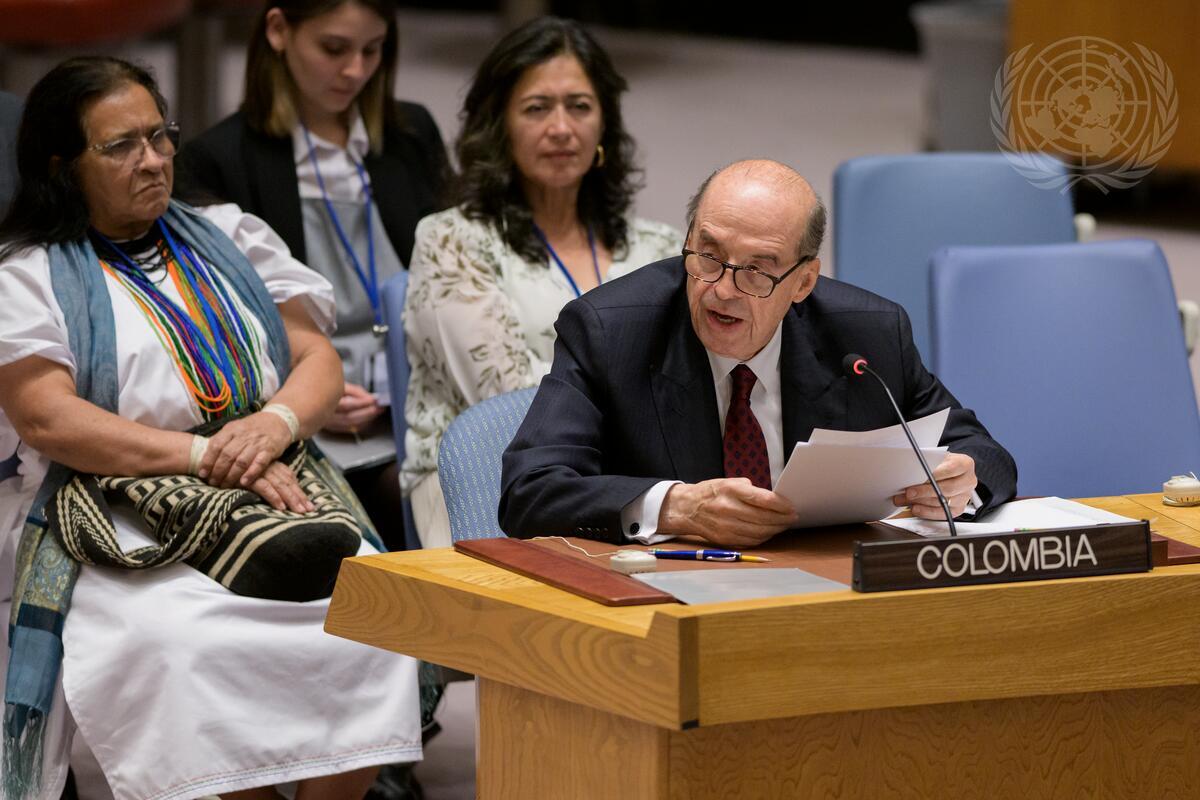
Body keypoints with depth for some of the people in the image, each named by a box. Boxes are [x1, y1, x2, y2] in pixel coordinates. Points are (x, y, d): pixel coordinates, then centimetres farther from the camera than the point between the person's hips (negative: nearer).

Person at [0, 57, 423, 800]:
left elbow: (318, 358, 15)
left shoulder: (233, 238, 21)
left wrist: (276, 423, -10)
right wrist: (206, 456, -16)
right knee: (171, 639, -35)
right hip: (120, 524, -3)